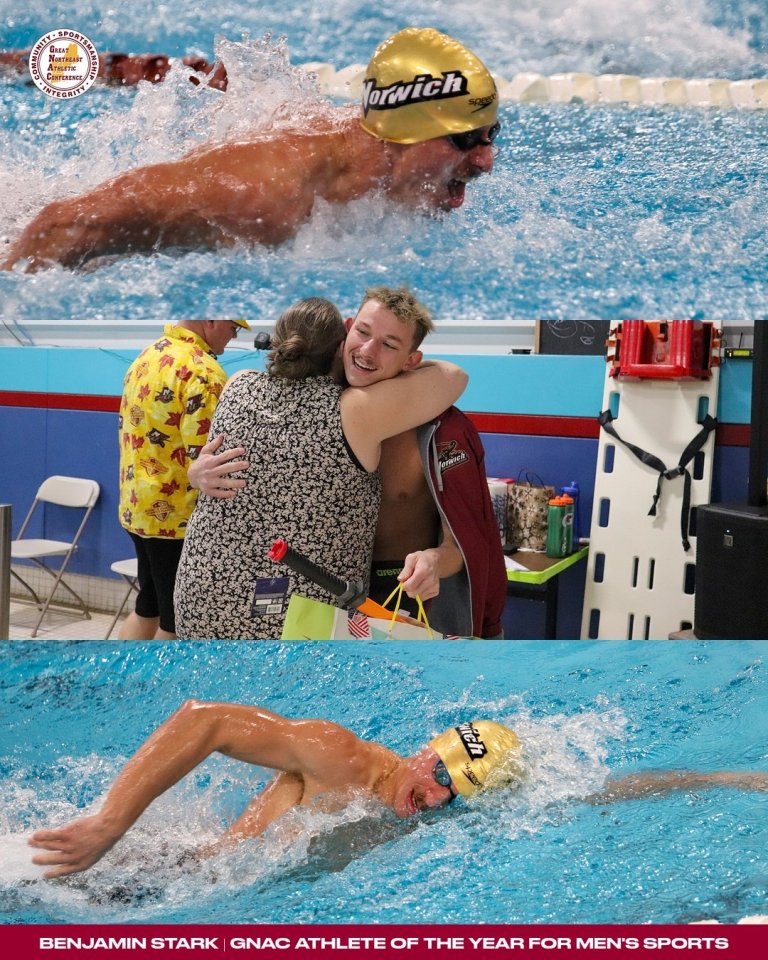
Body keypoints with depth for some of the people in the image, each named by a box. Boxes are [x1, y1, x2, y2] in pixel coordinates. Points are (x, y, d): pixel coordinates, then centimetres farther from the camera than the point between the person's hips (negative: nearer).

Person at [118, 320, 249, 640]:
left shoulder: (146, 357, 10)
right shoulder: (203, 371, -19)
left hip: (138, 506, 9)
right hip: (179, 516, -9)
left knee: (148, 606, 21)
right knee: (179, 619, 4)